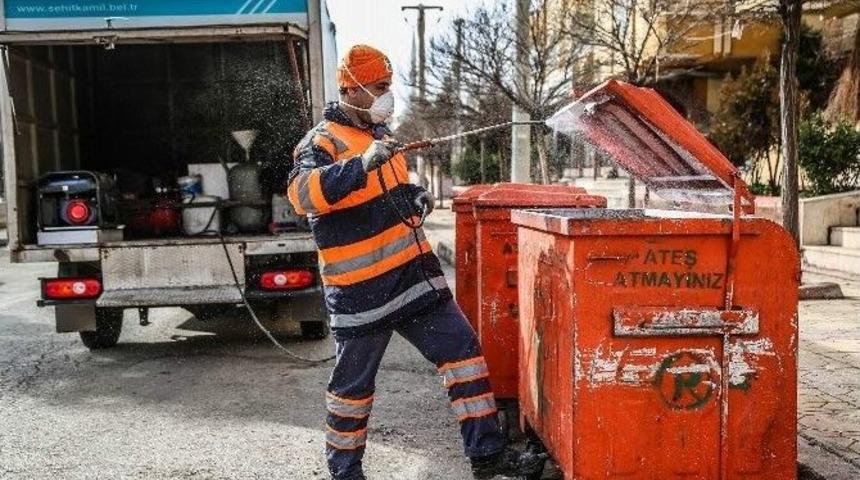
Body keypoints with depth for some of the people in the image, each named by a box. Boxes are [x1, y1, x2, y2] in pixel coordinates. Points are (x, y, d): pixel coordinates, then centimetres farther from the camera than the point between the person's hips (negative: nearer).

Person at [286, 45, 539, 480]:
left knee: (463, 350, 5)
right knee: (353, 383, 6)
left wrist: (414, 195, 7)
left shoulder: (379, 132, 13)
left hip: (414, 273, 8)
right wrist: (363, 163, -43)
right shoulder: (322, 142, -13)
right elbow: (302, 194, -33)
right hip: (362, 291, -8)